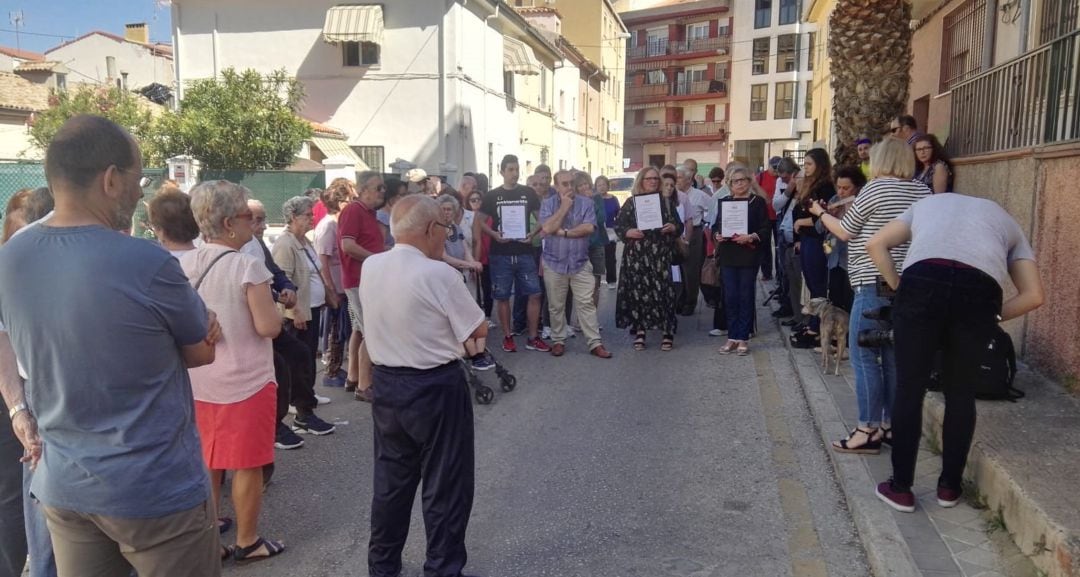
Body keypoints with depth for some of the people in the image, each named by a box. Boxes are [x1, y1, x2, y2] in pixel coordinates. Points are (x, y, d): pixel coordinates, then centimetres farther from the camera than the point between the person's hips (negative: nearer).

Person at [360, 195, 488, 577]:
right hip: (435, 388, -6)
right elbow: (479, 330, -11)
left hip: (385, 384, 7)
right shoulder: (439, 274, -20)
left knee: (391, 480, 21)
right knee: (445, 486, 9)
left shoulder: (370, 268, -1)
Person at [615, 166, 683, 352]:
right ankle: (639, 332, 8)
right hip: (636, 254, 0)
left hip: (660, 254, 0)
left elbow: (679, 225, 11)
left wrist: (672, 228, -10)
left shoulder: (667, 202, 11)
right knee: (638, 291, -1)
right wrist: (629, 232, -15)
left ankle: (668, 332, 3)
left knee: (663, 290, -6)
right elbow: (618, 225, 4)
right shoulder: (631, 202, 6)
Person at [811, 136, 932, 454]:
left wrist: (821, 213, 15)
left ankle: (869, 431, 1)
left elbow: (844, 233, -2)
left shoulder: (876, 189, -9)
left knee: (864, 355, -2)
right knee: (895, 356, 12)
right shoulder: (923, 192, 10)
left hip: (876, 284, -7)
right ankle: (891, 425, 19)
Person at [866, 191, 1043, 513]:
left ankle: (901, 488, 20)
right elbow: (1034, 296, 22)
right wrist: (992, 317, 29)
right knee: (961, 393, 19)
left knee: (909, 390, 11)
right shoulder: (1007, 222, 36)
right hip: (981, 289, 1)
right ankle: (950, 486, 31)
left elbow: (876, 245, 24)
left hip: (923, 278, -1)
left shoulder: (927, 203, 39)